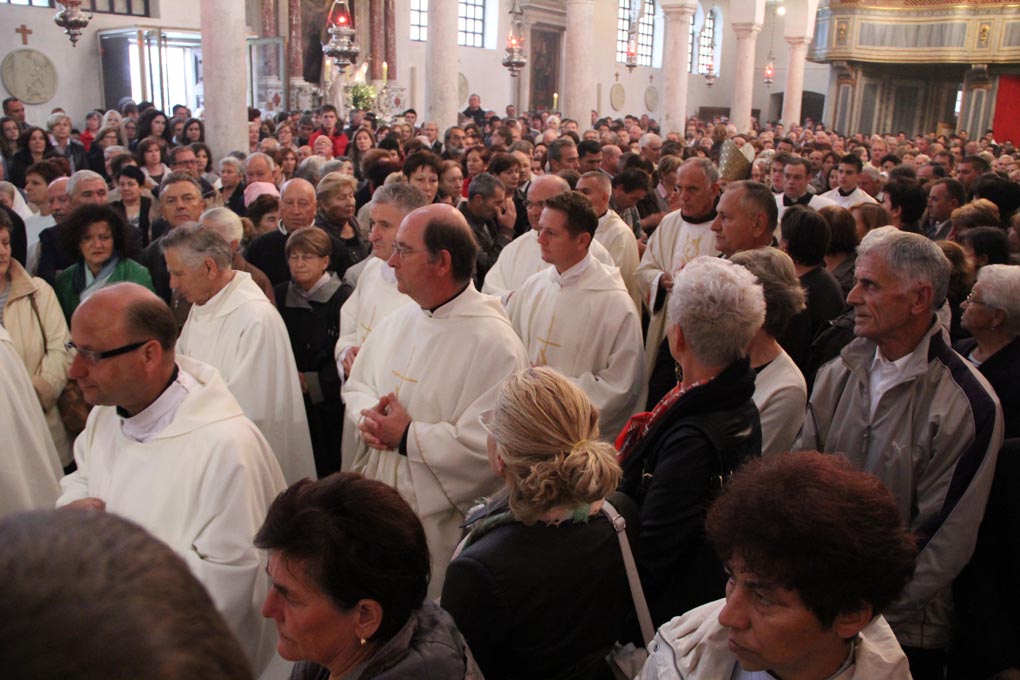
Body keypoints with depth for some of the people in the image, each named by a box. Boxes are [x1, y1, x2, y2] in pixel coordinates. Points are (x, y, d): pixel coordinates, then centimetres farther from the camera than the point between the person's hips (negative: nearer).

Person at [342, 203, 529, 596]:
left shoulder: (493, 342, -20)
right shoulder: (399, 321, 5)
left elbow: (488, 443, -26)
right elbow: (357, 385, 15)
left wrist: (407, 437, -19)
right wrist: (366, 416, -8)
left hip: (441, 525, -7)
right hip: (376, 503, 7)